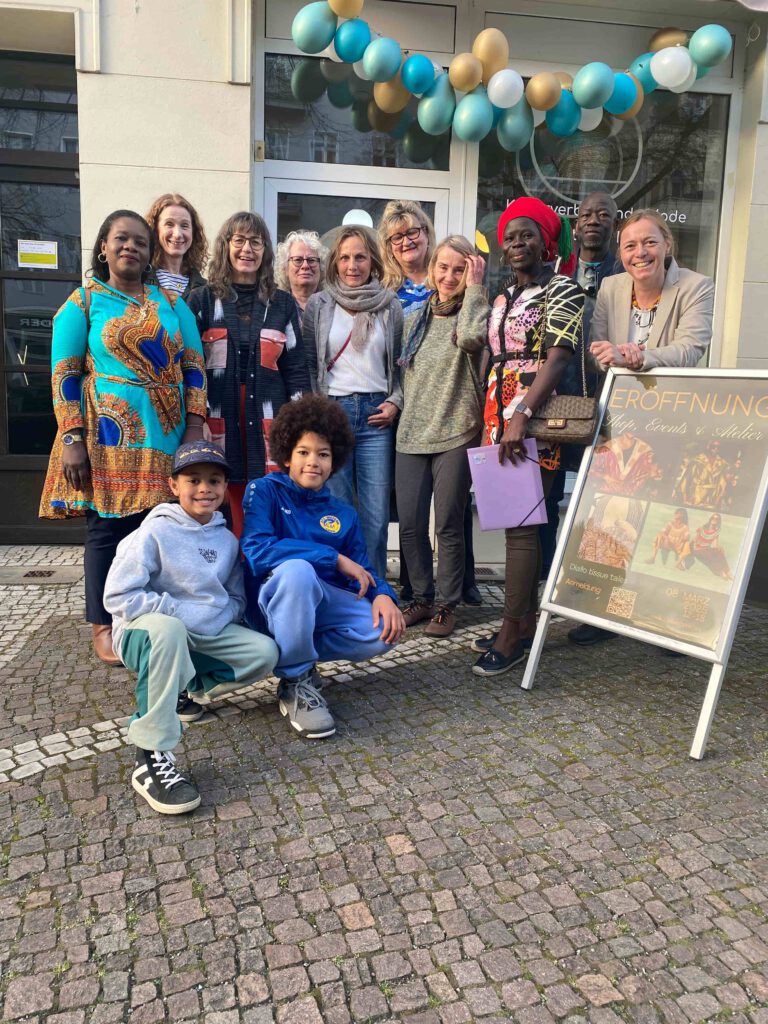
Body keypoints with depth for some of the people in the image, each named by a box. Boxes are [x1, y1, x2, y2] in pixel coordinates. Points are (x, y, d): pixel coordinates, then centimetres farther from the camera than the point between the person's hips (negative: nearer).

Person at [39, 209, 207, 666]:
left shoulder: (172, 303, 13)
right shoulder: (83, 303, 4)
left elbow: (194, 366, 9)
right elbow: (65, 374, -2)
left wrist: (195, 428, -1)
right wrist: (71, 440, -11)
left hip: (167, 438, 3)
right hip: (109, 437, -3)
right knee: (108, 527, 1)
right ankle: (104, 626, 12)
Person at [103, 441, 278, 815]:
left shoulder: (226, 539, 6)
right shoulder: (155, 532, -12)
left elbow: (236, 597, 15)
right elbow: (118, 596, -17)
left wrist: (220, 616, -7)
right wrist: (178, 613, -20)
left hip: (206, 635, 6)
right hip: (145, 630, -6)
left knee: (265, 652, -11)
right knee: (167, 628, -42)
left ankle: (188, 690, 9)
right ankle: (150, 758, -37)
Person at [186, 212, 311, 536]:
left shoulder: (282, 304, 14)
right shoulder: (202, 300, 9)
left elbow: (296, 368, 12)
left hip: (268, 425, 1)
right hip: (220, 423, -1)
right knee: (226, 520, -2)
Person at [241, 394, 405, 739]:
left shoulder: (343, 514, 9)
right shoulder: (265, 491, -5)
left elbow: (362, 570, 5)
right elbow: (256, 550, -22)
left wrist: (382, 595, -21)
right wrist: (335, 559, -21)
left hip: (322, 602, 4)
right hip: (272, 601, -4)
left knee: (383, 630, -21)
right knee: (297, 569, -37)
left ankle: (297, 653, 3)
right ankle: (294, 682, -18)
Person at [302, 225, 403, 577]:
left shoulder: (390, 306, 10)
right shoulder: (318, 304, 7)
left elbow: (401, 363, 14)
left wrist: (395, 403, 0)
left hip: (376, 415, 1)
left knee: (376, 514, 0)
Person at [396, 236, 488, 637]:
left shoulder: (474, 313, 1)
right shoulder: (414, 319, 14)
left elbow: (470, 338, -24)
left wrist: (474, 288, -14)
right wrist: (396, 405, 8)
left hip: (455, 435, -4)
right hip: (411, 435, 5)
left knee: (448, 525, 0)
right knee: (410, 524, 4)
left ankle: (446, 605, 15)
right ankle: (421, 598, 22)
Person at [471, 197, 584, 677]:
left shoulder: (562, 289, -3)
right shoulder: (503, 298, 20)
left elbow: (558, 358, -16)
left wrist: (522, 415, -27)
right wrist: (489, 421, 14)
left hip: (535, 420, -8)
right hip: (499, 418, 8)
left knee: (519, 524, -9)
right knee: (518, 520, 10)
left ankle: (512, 633, -1)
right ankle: (527, 623, 19)